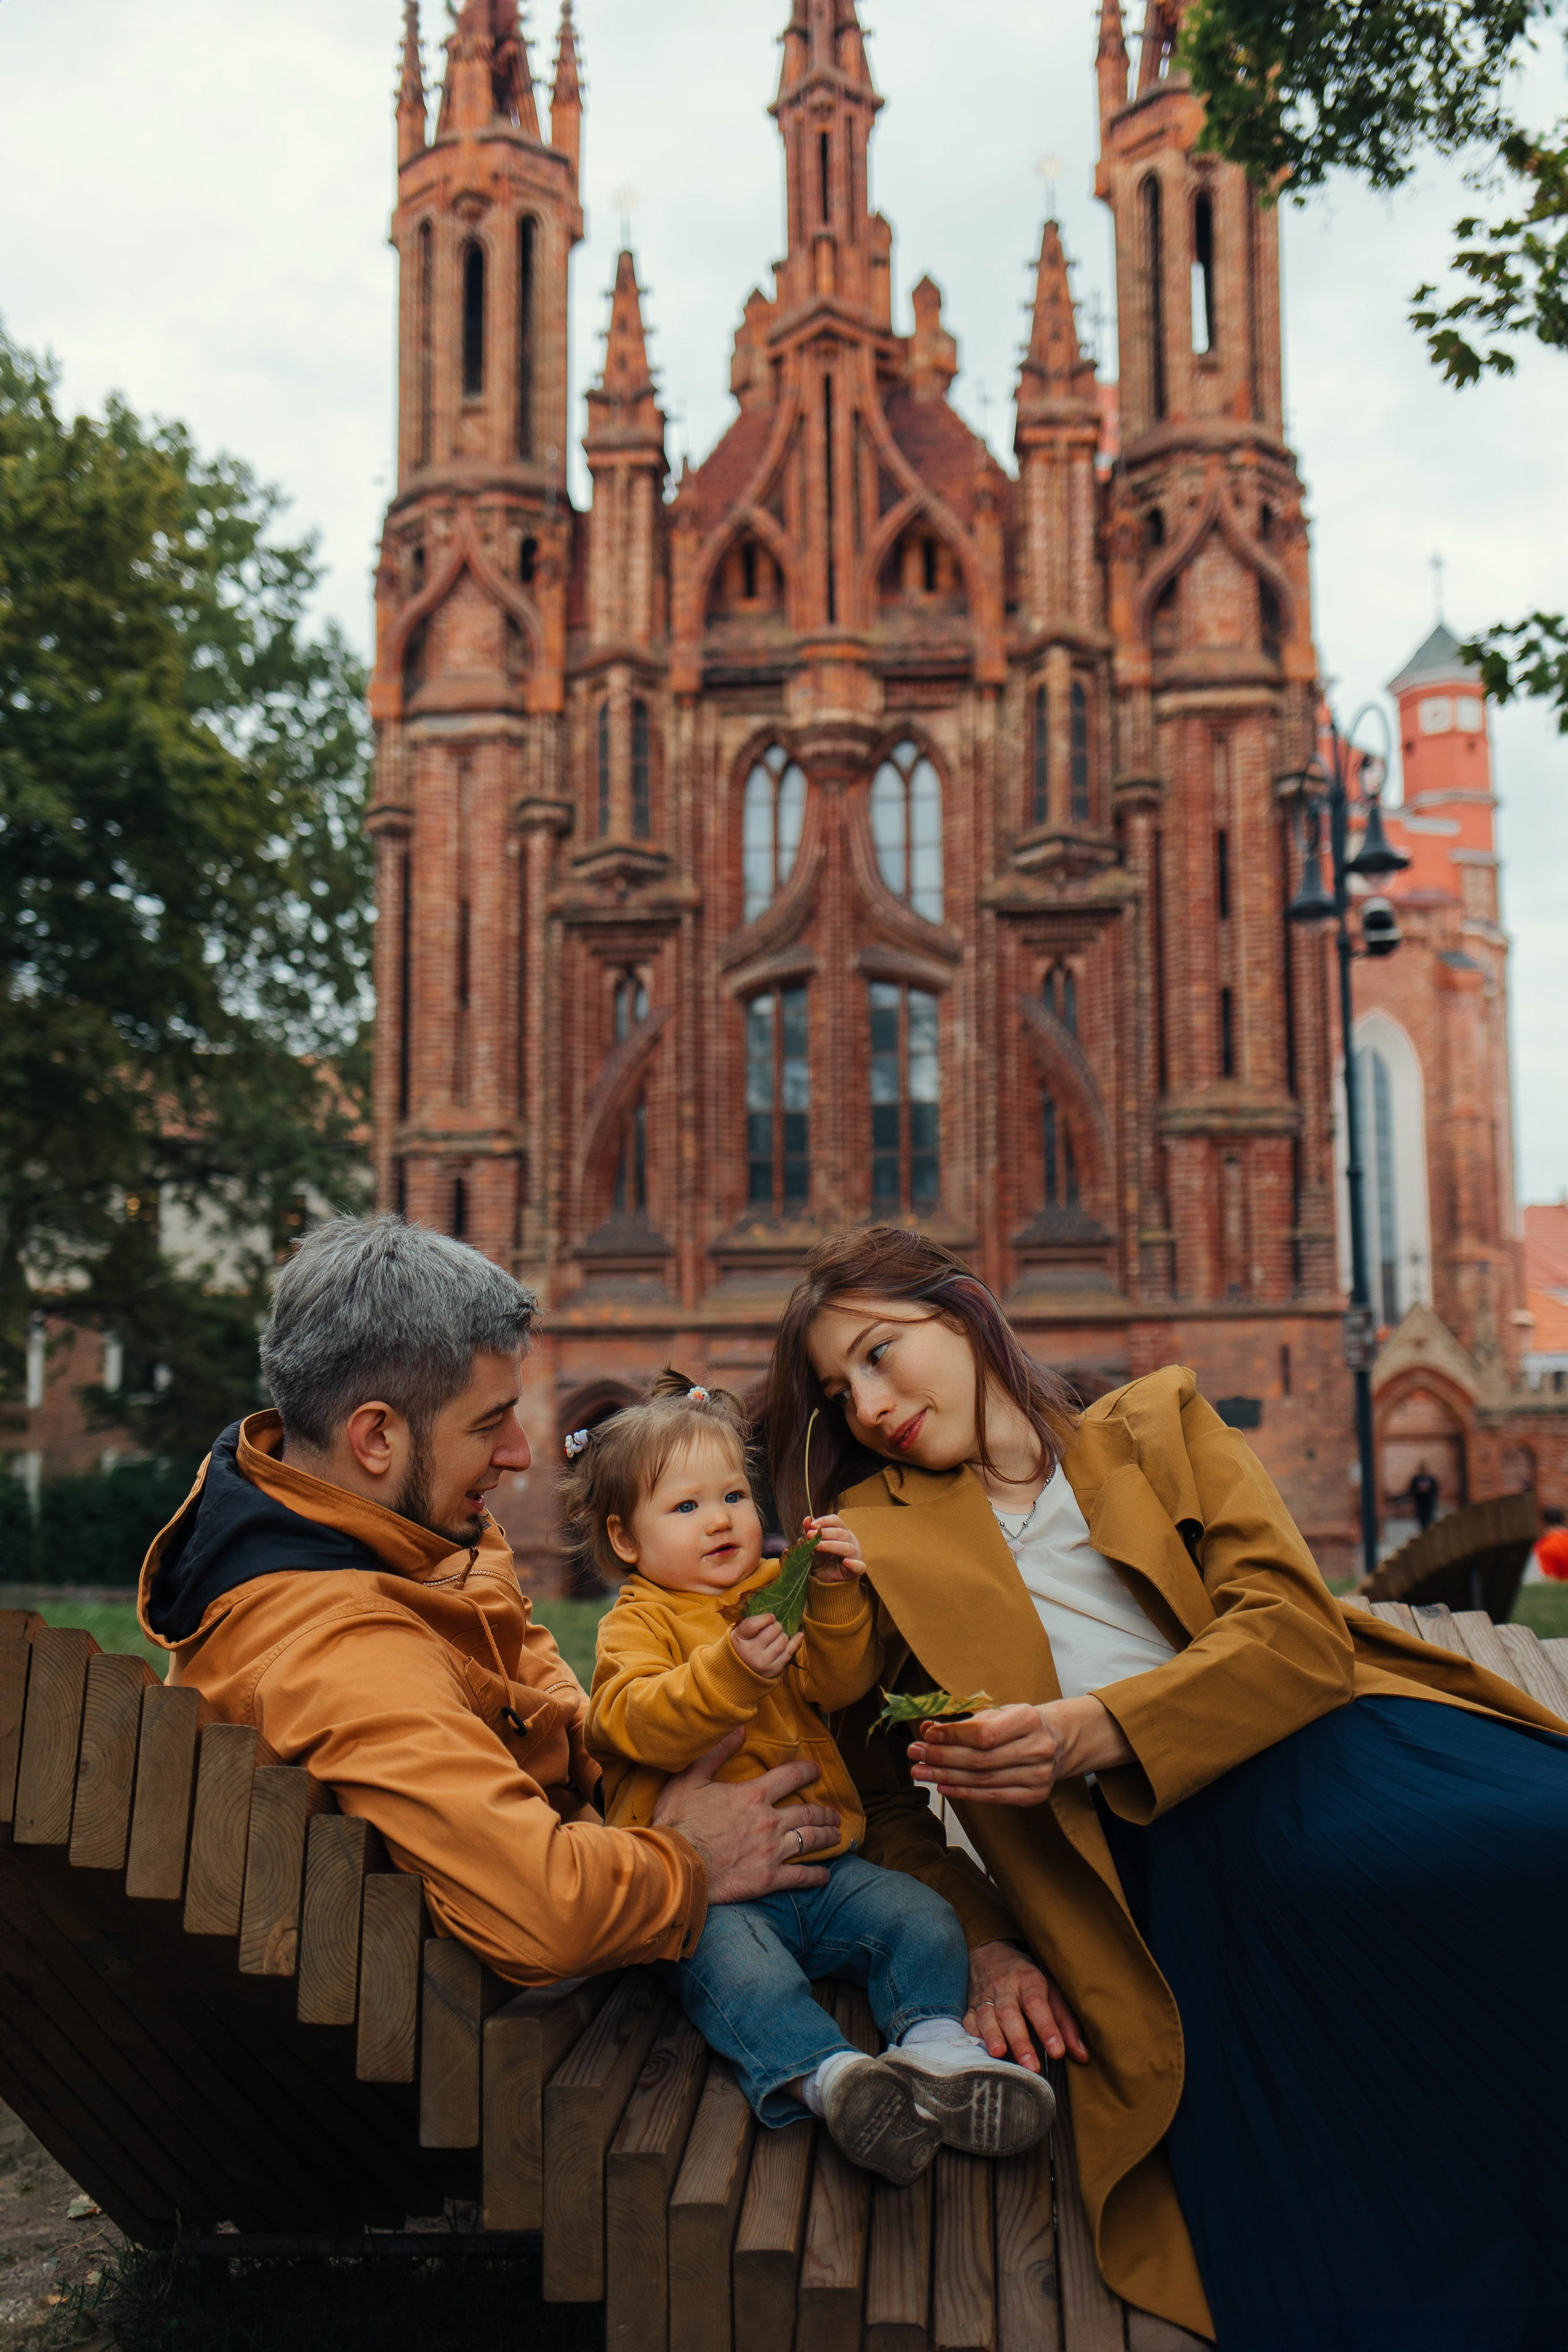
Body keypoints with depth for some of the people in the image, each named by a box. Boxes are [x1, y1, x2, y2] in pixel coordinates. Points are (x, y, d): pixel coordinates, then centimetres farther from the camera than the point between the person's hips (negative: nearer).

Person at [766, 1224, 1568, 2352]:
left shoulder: (1158, 1423, 19)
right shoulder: (875, 1534, 20)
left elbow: (1299, 1629, 4)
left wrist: (1097, 1732, -12)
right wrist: (975, 1948, -3)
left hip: (1336, 1726, 1)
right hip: (1170, 1838, -1)